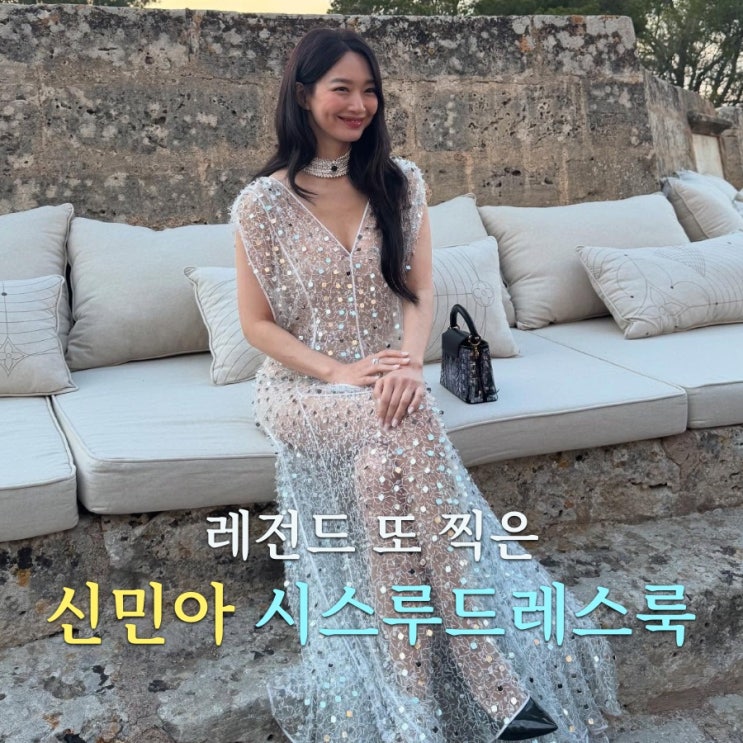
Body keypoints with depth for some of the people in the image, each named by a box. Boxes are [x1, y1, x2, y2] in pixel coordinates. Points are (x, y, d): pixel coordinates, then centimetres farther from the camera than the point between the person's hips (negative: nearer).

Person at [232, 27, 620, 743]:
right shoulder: (262, 202, -3)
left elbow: (419, 287, 1)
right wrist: (337, 374, -17)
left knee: (382, 461, -33)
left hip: (384, 383, 2)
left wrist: (409, 363, -19)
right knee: (409, 427, -33)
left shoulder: (399, 183, 6)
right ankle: (491, 679, -30)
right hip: (301, 387, -2)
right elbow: (256, 322, -3)